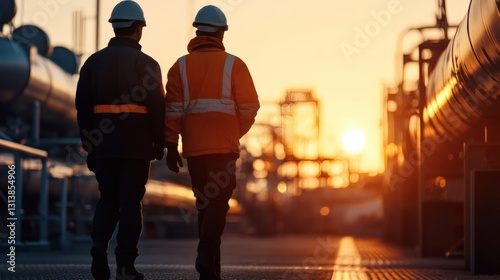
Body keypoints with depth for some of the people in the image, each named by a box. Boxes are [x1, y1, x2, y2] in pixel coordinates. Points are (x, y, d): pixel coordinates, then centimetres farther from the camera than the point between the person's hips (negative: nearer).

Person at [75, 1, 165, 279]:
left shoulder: (93, 62, 7)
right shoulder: (146, 63, -5)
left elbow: (83, 107, 7)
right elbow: (157, 108, -8)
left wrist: (90, 146, 13)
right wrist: (159, 144, 2)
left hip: (103, 143, 3)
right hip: (136, 144, -3)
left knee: (108, 198, 15)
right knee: (131, 201, 2)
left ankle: (100, 244, -7)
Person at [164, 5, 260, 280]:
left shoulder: (181, 66, 5)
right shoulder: (233, 65, 0)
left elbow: (172, 109, -1)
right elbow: (249, 108, -2)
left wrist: (171, 146, 1)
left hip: (194, 148, 3)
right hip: (224, 147, -3)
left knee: (205, 204, 13)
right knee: (218, 204, -2)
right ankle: (207, 256, -23)